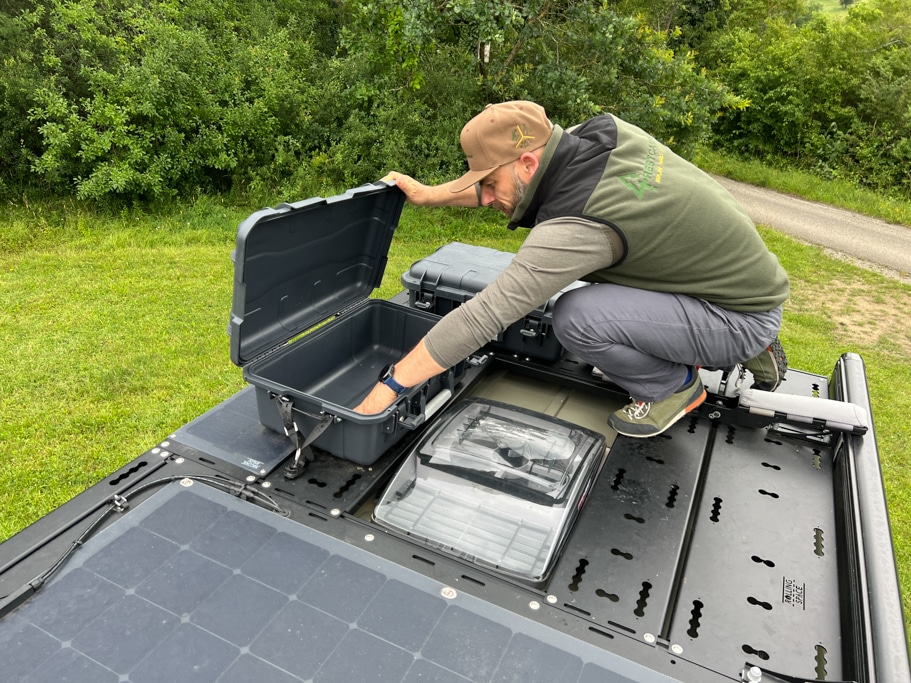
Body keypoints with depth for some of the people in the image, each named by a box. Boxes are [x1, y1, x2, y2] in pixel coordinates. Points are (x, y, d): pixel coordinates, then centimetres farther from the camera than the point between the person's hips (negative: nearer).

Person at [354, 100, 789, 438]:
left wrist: (390, 385, -24)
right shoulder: (603, 132, -6)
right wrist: (430, 195, 7)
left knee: (576, 318, -27)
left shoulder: (575, 228, -31)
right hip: (741, 273, 9)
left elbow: (486, 314, -31)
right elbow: (513, 180, 9)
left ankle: (673, 385, 4)